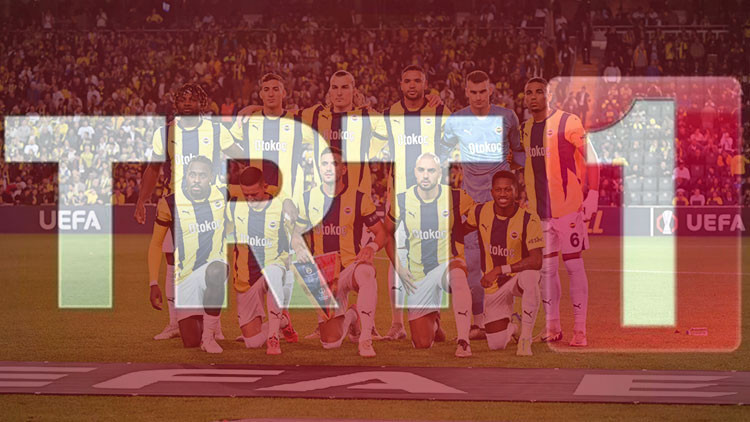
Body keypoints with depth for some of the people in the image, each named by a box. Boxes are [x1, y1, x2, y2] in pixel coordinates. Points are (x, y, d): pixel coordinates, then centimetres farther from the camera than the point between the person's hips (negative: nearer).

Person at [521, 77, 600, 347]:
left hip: (568, 207, -5)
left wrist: (591, 198, -12)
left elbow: (591, 160, -7)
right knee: (546, 268, 6)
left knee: (573, 264, -3)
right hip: (538, 210, 5)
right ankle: (552, 327, 13)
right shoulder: (524, 130, 13)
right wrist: (523, 202, 18)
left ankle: (580, 330, -1)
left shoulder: (568, 122, -6)